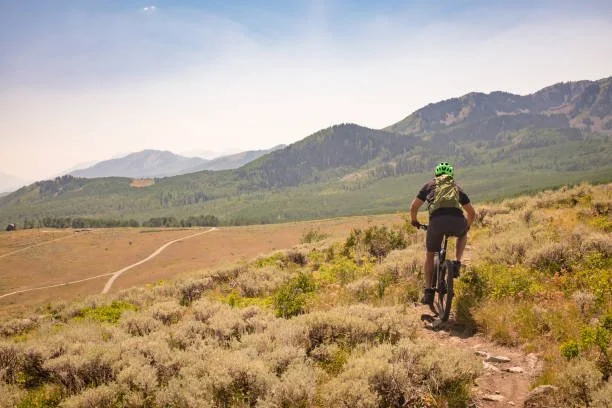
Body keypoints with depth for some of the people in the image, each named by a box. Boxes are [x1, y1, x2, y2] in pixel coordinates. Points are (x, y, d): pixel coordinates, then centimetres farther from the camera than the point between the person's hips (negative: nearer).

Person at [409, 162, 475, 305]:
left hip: (437, 221, -1)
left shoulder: (429, 185, 27)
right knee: (463, 235, 39)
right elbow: (472, 213, 33)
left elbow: (414, 207, 22)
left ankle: (428, 292, 16)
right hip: (457, 221, 1)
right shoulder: (457, 188, 31)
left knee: (430, 254, 20)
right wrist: (467, 227, 52)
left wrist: (414, 220, 42)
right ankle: (457, 263, 20)